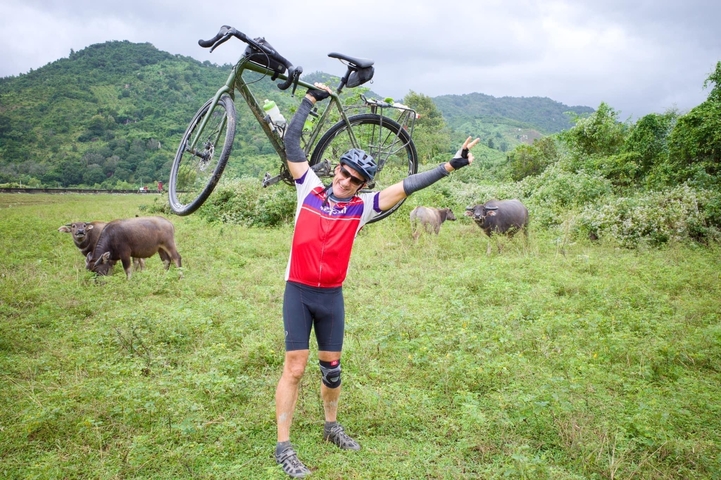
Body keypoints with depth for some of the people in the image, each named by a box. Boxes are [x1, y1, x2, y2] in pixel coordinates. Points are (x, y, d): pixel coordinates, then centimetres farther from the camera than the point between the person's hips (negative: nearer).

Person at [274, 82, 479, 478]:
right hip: (298, 292, -2)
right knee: (295, 368, -3)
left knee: (331, 367, 14)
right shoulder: (309, 189, -2)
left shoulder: (361, 207, 1)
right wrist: (310, 99, -2)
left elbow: (406, 187, -4)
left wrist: (450, 166, -7)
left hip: (332, 296, 3)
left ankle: (331, 426, 36)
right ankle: (283, 446, 6)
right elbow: (292, 144, -3)